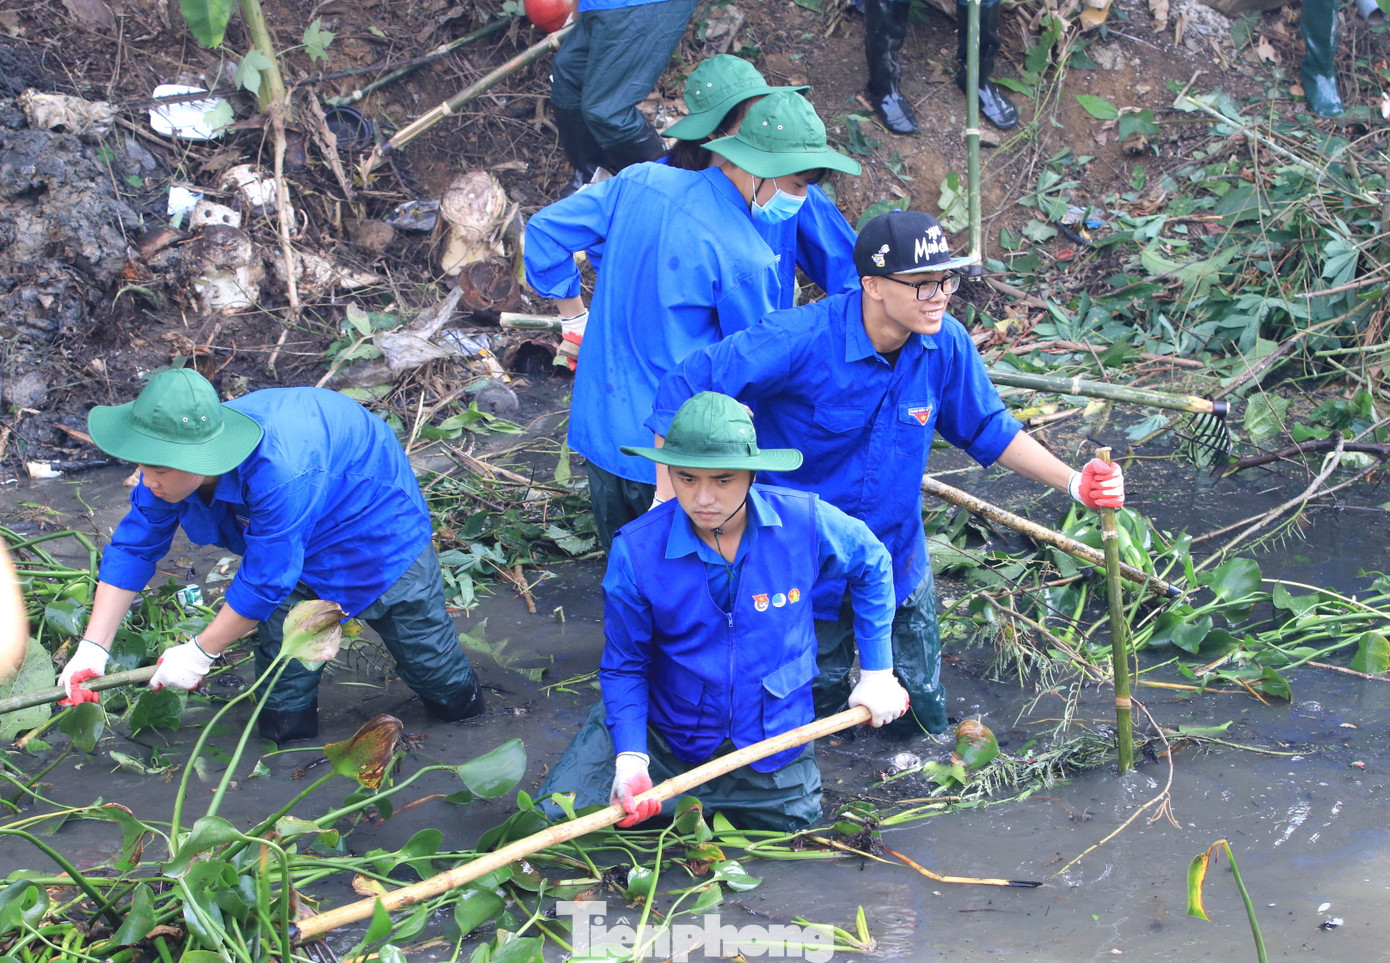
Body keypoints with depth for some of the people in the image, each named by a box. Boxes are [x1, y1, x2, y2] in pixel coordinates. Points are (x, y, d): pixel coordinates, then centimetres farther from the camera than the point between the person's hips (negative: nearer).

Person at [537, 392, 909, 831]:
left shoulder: (806, 523, -18)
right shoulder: (636, 550, -20)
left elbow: (872, 567, 4)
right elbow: (625, 666, -12)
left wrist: (877, 673, 5)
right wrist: (631, 758, -25)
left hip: (771, 745, 1)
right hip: (665, 732, -1)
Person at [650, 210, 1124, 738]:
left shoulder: (946, 344, -13)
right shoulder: (801, 340, -28)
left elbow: (988, 430, 2)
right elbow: (685, 386, -26)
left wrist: (1074, 483, -7)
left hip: (899, 557, 4)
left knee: (923, 719, 14)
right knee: (817, 702, 11)